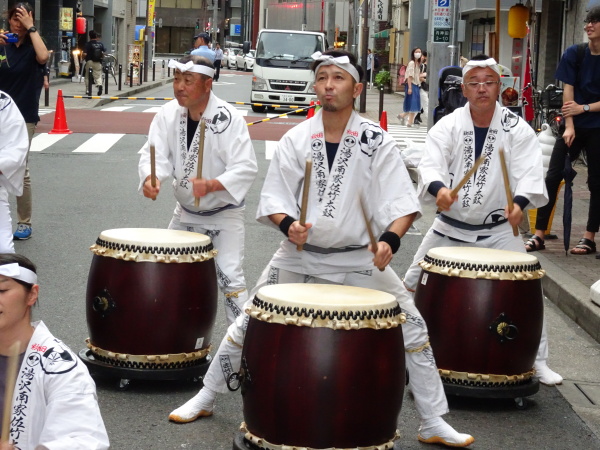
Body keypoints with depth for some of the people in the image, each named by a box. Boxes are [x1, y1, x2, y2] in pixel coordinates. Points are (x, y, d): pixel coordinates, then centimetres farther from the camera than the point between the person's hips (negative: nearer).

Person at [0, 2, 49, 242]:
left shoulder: (32, 47, -3)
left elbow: (43, 57, -26)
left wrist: (30, 28, -20)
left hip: (24, 116, -4)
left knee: (20, 169, -3)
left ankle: (24, 223, 7)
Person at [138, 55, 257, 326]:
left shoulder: (228, 119, -23)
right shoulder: (168, 114, -8)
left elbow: (245, 168, -29)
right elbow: (155, 153, -13)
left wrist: (212, 185, -46)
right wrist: (151, 178, -36)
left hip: (224, 213, -5)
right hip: (186, 212, 6)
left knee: (229, 276, -14)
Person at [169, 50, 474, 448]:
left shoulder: (377, 142, -9)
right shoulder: (295, 140, -4)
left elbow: (402, 204, -13)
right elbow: (273, 199, -1)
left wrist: (391, 240, -31)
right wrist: (288, 225, -22)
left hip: (360, 259, -1)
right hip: (300, 255, 1)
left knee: (412, 329, -6)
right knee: (248, 324, 6)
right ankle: (205, 399, 26)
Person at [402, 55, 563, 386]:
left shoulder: (517, 129, -8)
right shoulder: (447, 126, -7)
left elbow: (530, 173, -20)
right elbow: (431, 164, -22)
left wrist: (520, 202, -41)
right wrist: (439, 188, -45)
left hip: (498, 230, -1)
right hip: (449, 227, 1)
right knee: (412, 285, 6)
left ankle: (538, 361, 8)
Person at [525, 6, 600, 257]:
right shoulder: (575, 54, 1)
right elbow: (568, 92, -3)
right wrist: (569, 126, -11)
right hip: (574, 126, 2)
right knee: (552, 177, -5)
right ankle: (538, 236, -2)